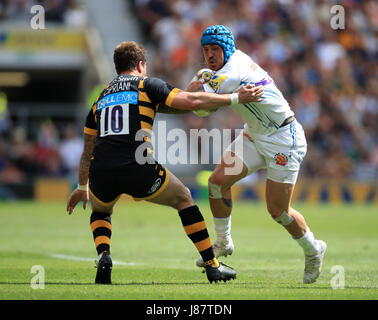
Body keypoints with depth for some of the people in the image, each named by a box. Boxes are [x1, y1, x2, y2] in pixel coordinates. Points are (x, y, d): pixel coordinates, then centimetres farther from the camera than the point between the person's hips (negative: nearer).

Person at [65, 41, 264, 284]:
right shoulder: (147, 85, 12)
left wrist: (82, 187, 45)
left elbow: (88, 149, 33)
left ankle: (104, 256, 4)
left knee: (101, 211, 35)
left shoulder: (101, 97, 26)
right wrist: (236, 98, 5)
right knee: (184, 199, 21)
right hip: (138, 169, -4)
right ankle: (212, 265, 17)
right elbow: (191, 101, -1)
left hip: (101, 171, 4)